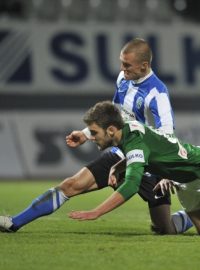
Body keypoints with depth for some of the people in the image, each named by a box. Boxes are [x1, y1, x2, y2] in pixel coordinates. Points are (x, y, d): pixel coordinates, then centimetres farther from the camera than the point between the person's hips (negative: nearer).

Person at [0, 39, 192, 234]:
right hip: (119, 154, 6)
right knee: (72, 184, -7)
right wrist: (86, 134, 18)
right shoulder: (123, 78, 2)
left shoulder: (157, 93, -22)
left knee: (166, 230, -3)